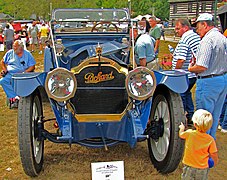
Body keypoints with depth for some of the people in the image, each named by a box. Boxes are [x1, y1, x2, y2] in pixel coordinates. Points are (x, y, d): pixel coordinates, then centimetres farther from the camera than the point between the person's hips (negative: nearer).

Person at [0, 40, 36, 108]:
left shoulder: (27, 54, 6)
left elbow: (32, 67, 2)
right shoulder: (10, 53, 14)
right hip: (10, 74, 2)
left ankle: (12, 98, -29)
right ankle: (15, 97, -31)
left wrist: (24, 72, -13)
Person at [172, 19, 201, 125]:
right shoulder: (197, 36, 9)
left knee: (180, 95, 1)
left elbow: (181, 60, -26)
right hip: (194, 73, 10)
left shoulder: (184, 40, -20)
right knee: (186, 93, 23)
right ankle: (191, 116, 28)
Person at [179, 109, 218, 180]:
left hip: (188, 166, 0)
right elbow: (214, 156, -12)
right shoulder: (210, 140, -17)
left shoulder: (189, 133, -17)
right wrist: (215, 163, 10)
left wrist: (182, 127, 27)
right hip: (202, 169, 0)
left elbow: (180, 134, 6)